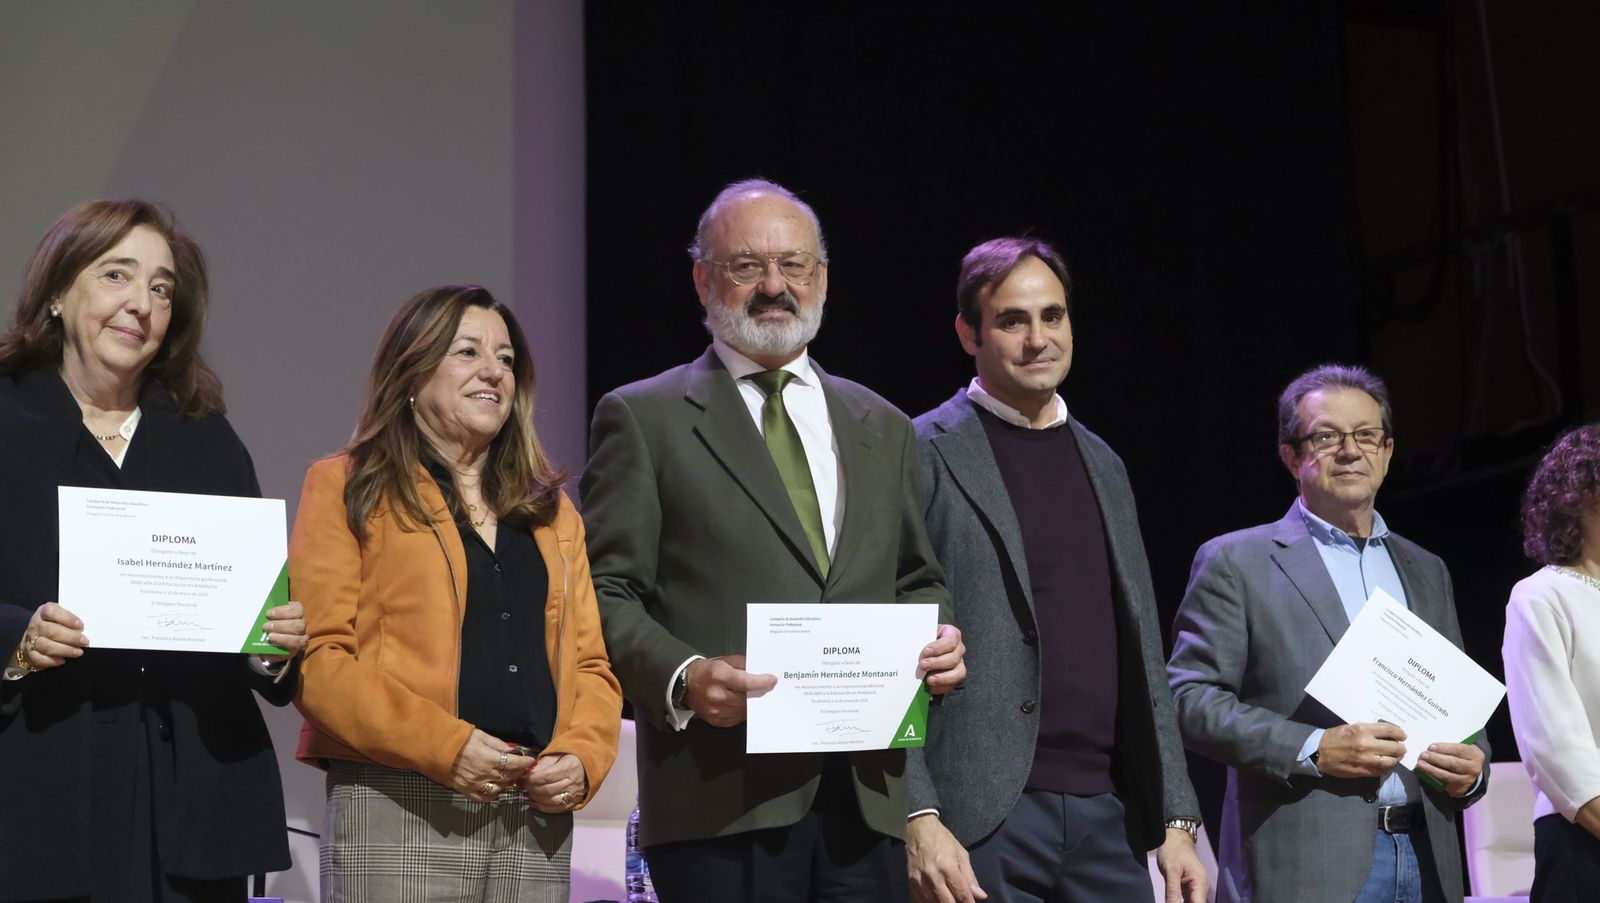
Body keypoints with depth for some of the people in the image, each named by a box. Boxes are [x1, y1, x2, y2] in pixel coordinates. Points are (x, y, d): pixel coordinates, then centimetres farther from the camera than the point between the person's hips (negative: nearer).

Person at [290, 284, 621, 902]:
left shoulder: (550, 509, 19)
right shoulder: (347, 489, 4)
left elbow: (589, 663, 15)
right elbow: (317, 659, -6)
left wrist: (582, 758, -4)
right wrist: (443, 746, -16)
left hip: (538, 818, 4)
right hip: (397, 815, -4)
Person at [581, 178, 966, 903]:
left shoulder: (882, 428, 19)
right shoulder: (642, 419, 4)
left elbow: (916, 581, 24)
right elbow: (606, 591, -1)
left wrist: (938, 640, 2)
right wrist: (682, 677, -18)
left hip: (866, 796, 4)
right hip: (722, 797, -4)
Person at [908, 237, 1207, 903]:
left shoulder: (1103, 465, 17)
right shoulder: (924, 455, -2)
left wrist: (1177, 819, 12)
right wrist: (917, 817, -16)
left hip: (1108, 818, 5)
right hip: (981, 821, -5)